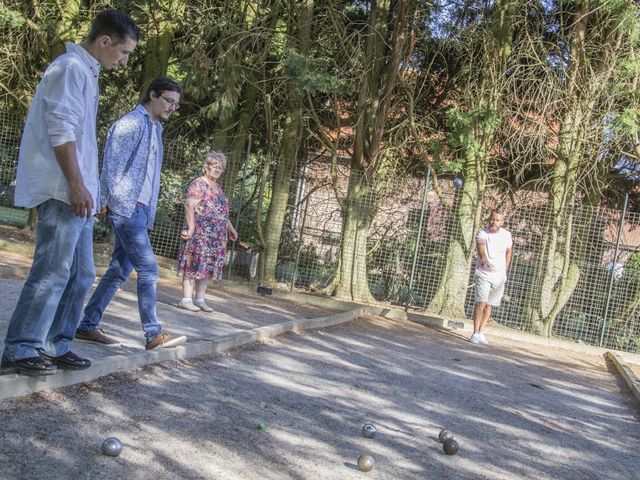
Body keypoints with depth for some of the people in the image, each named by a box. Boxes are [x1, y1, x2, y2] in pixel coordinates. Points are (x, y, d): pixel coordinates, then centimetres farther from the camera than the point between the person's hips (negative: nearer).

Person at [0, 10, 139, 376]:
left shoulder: (86, 73, 22)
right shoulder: (71, 68, -8)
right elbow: (61, 131, -18)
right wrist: (76, 185, -21)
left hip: (77, 194, 10)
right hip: (63, 193, -10)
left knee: (81, 274, 11)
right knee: (53, 271, -8)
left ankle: (55, 345, 17)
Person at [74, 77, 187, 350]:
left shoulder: (155, 128, 21)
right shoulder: (131, 123, -7)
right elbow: (113, 164, -12)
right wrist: (106, 201, -15)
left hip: (140, 209, 9)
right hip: (126, 206, -9)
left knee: (120, 270, 8)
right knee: (148, 268, -11)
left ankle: (87, 326, 15)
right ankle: (153, 334, -8)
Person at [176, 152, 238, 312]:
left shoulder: (218, 187, 20)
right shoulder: (198, 184, -7)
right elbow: (189, 206, -17)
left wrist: (230, 228, 27)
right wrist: (191, 228, -26)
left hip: (216, 236, 8)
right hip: (199, 233, -8)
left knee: (207, 267, 9)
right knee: (194, 264, -7)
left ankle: (200, 299, 15)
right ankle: (186, 299, -4)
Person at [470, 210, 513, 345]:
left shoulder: (506, 235, -1)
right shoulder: (482, 234, -14)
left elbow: (509, 252, 16)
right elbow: (480, 246, -36)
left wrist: (505, 270, 14)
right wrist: (483, 257, -57)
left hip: (499, 277, 4)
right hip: (484, 274, -4)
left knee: (489, 305, 8)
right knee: (481, 303, -14)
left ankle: (481, 332, 18)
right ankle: (475, 333, -9)